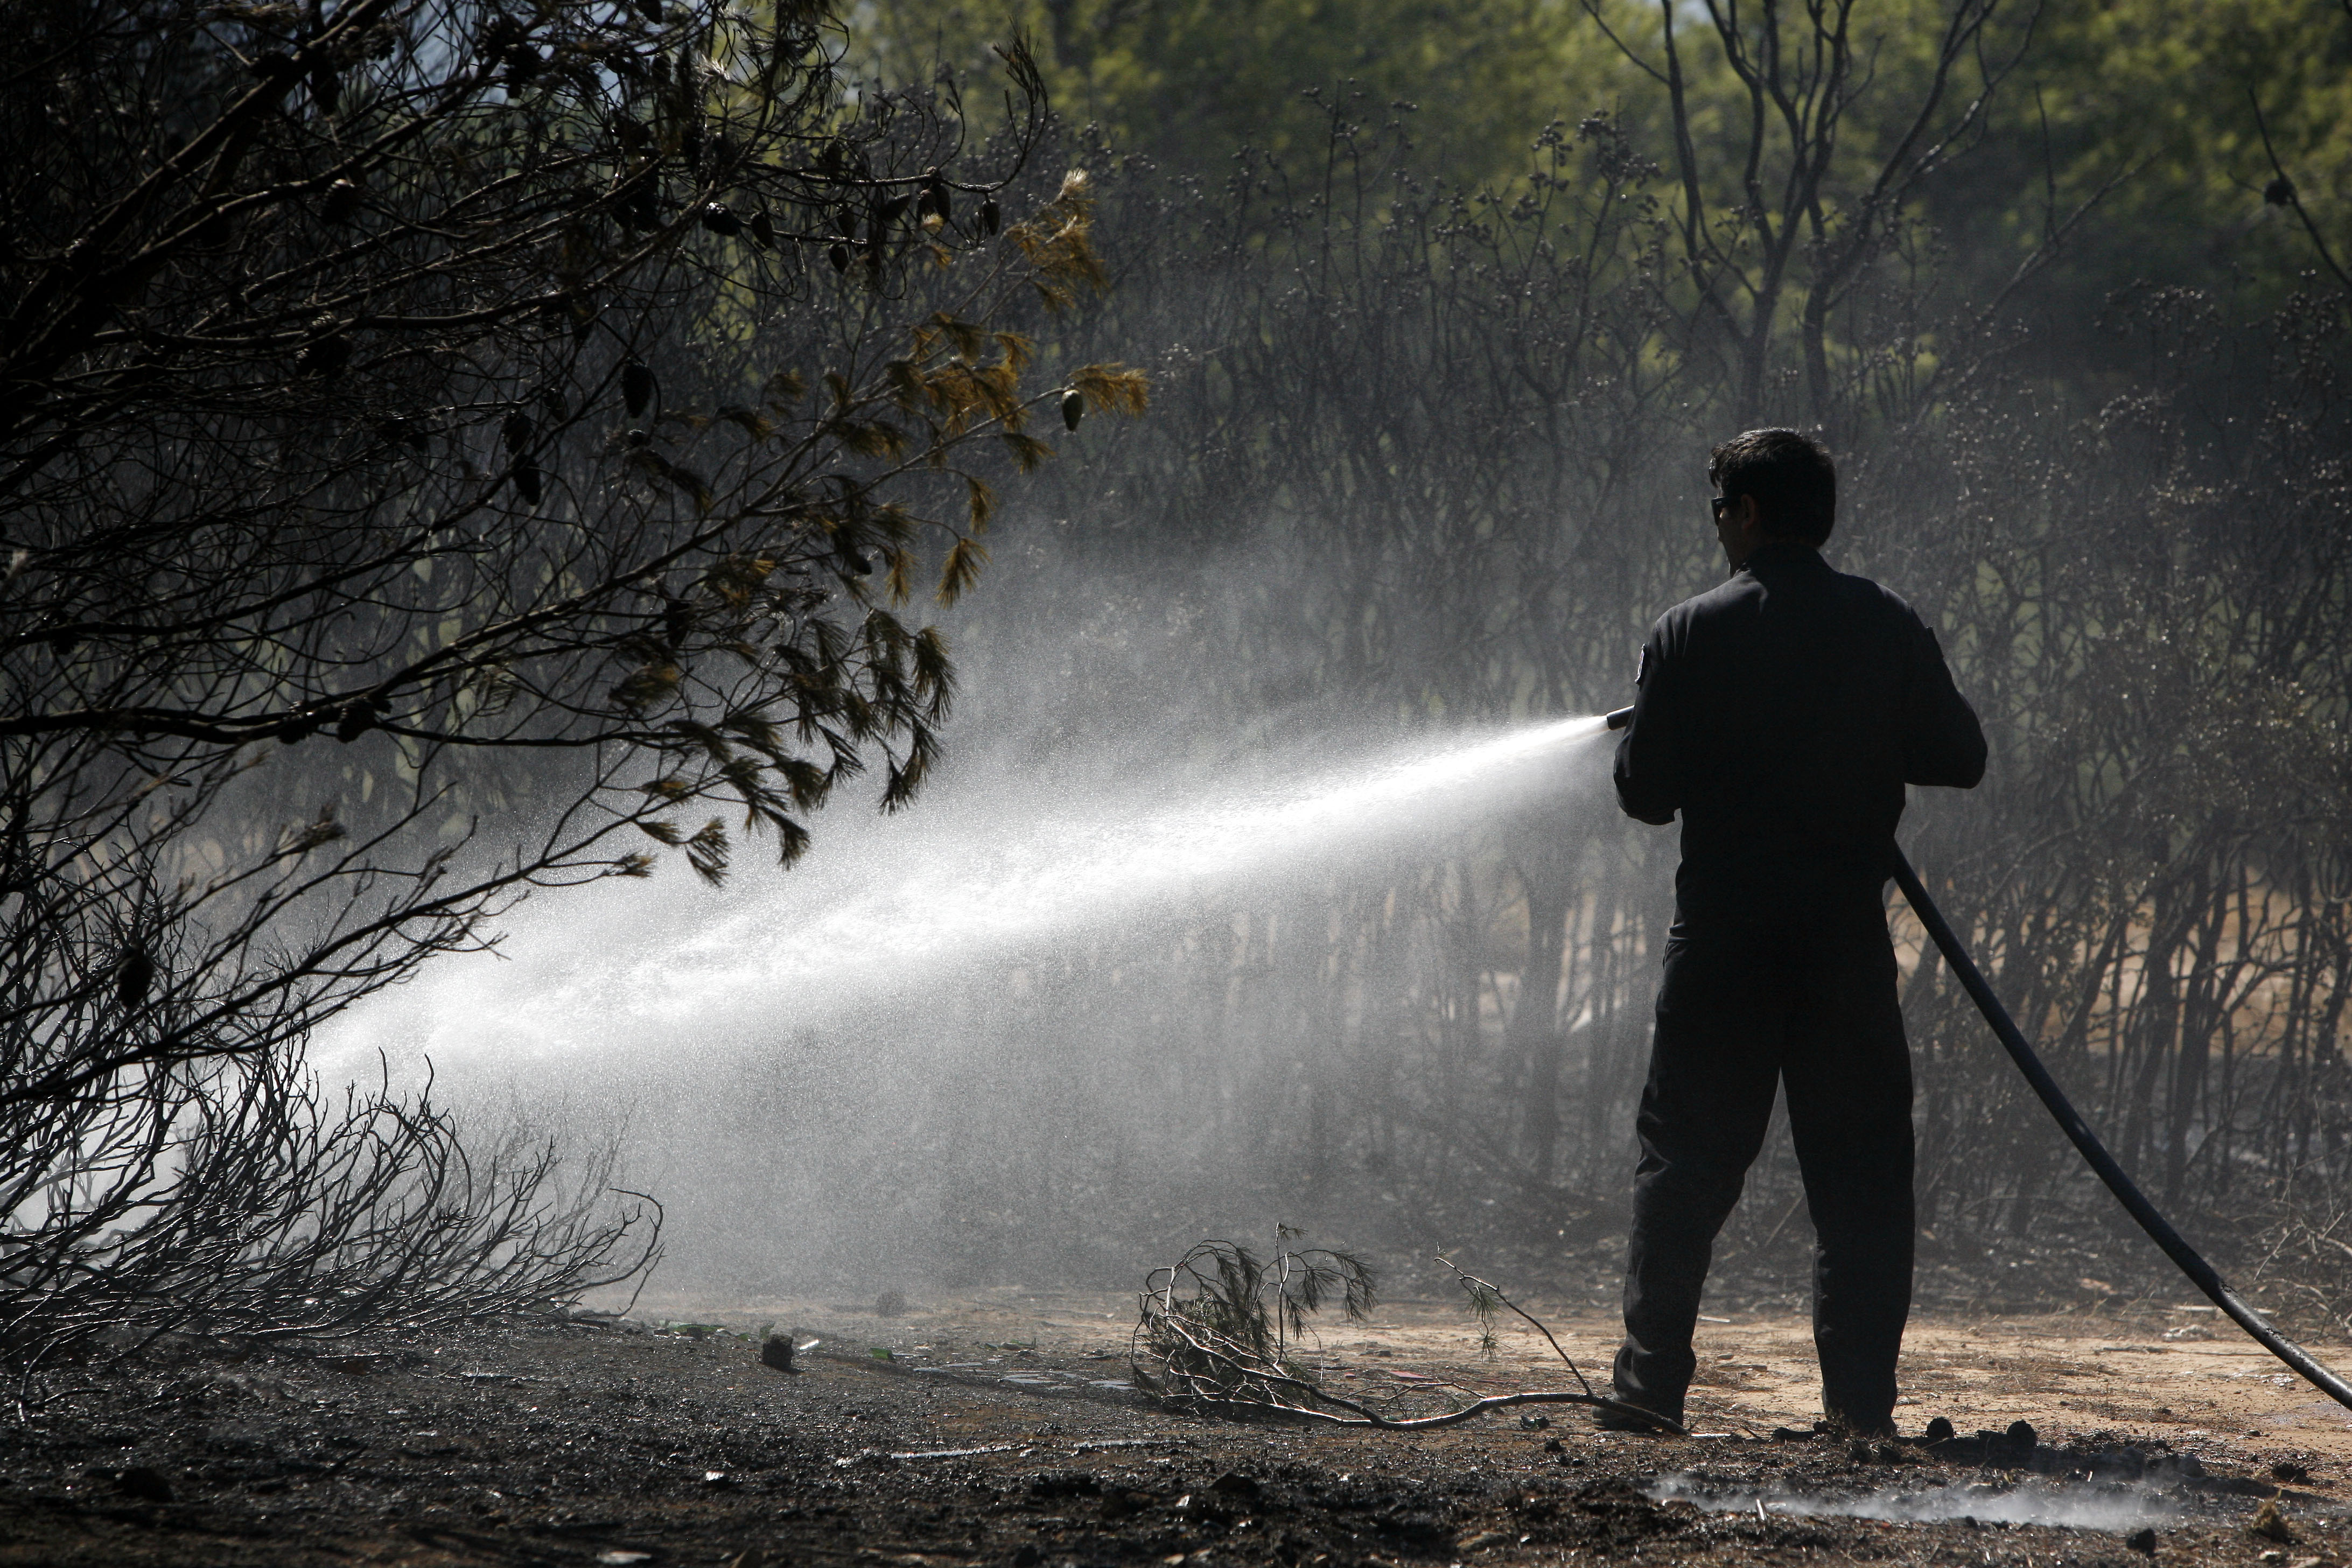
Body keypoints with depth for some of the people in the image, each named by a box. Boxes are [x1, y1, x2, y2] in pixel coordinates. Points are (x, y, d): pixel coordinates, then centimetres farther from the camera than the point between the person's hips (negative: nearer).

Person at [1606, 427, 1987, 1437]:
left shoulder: (1690, 634, -5)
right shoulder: (1886, 628, 1)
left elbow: (1644, 792, -4)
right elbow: (1960, 758, 3)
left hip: (1723, 935, -1)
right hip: (1849, 930, 1)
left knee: (1684, 1162, 8)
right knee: (1861, 1171, 6)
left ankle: (1651, 1383, 5)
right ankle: (1861, 1400, 2)